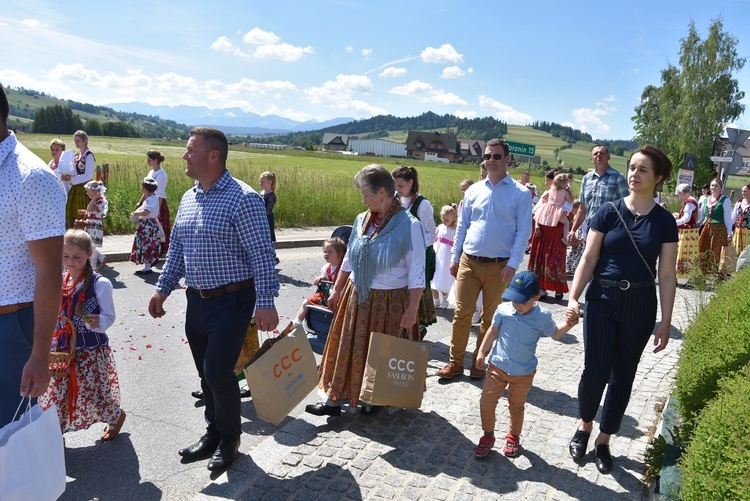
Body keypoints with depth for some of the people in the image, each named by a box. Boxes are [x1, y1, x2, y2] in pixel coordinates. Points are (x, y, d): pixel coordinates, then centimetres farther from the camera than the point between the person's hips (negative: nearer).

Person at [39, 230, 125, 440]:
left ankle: (117, 416, 33)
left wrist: (98, 323, -30)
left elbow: (109, 316, -9)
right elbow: (55, 315, 12)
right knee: (58, 392, 9)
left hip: (91, 350, -5)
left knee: (91, 393, 5)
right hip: (63, 348, 5)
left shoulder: (100, 284, -14)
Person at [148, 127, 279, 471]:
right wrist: (162, 289, 15)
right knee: (206, 373, 15)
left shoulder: (242, 198, -14)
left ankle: (229, 438, 19)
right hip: (196, 300, 8)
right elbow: (176, 249, 19)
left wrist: (265, 303, -22)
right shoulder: (188, 199, 11)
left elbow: (262, 255, -18)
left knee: (218, 372, -5)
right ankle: (213, 433, 33)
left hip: (231, 301, -7)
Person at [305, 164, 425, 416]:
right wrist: (336, 290, 14)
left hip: (390, 302, -5)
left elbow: (417, 273, -15)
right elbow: (349, 261, 13)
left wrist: (412, 310, -17)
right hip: (357, 297, 6)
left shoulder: (409, 226, -16)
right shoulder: (362, 221, 2)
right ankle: (334, 400, 24)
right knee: (348, 348, 12)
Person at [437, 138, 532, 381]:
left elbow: (523, 232, -5)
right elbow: (462, 226, 11)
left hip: (499, 266, -2)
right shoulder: (473, 190, 7)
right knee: (461, 314, 3)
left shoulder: (520, 194, -3)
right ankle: (455, 362, 16)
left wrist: (513, 264, -13)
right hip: (468, 262, 3)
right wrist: (454, 257, 8)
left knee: (490, 318, 10)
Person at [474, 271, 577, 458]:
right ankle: (488, 435, 25)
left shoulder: (543, 317, -14)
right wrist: (481, 353, 5)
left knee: (516, 406, 18)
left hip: (524, 373, -1)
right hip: (497, 367, 1)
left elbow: (555, 333, 7)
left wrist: (568, 324, -10)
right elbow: (493, 331, 2)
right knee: (486, 402, 2)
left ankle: (513, 437, 42)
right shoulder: (503, 310, -12)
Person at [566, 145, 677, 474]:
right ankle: (584, 425, 25)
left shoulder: (664, 221, 0)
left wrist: (665, 322, -1)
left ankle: (604, 440, 28)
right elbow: (589, 259, -2)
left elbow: (666, 275, 1)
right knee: (595, 371, -4)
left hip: (639, 306, 1)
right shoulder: (608, 212, -2)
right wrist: (573, 297, -14)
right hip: (602, 300, -1)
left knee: (622, 376, 9)